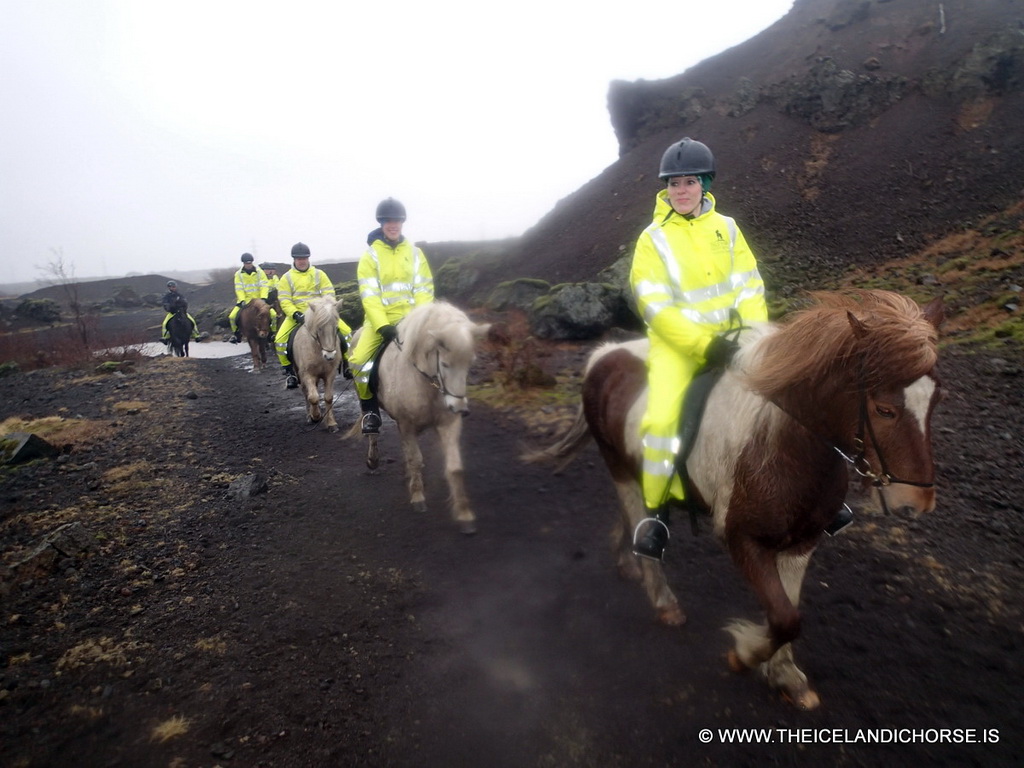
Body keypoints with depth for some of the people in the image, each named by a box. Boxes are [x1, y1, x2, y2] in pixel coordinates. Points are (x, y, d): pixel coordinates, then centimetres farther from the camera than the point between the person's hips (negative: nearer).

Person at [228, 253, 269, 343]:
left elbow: (264, 286, -8)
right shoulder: (238, 274, 2)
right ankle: (237, 334, 9)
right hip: (245, 300, 1)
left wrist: (263, 298, -22)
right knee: (232, 316, -16)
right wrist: (242, 301, -19)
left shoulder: (260, 272, 0)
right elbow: (239, 289, -5)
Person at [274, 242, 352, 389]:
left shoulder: (319, 274, 5)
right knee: (279, 340, -21)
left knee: (346, 332, -14)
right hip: (296, 315, -1)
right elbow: (285, 301, -6)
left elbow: (329, 294, -1)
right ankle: (290, 372, -3)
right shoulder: (286, 278, 2)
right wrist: (296, 314, -22)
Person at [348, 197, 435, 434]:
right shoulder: (371, 254, 0)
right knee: (359, 360, -21)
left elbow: (424, 289, 5)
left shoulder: (415, 253, 8)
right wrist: (383, 325, -22)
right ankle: (370, 410, 2)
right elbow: (369, 295, -9)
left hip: (410, 315, 2)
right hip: (381, 317, -2)